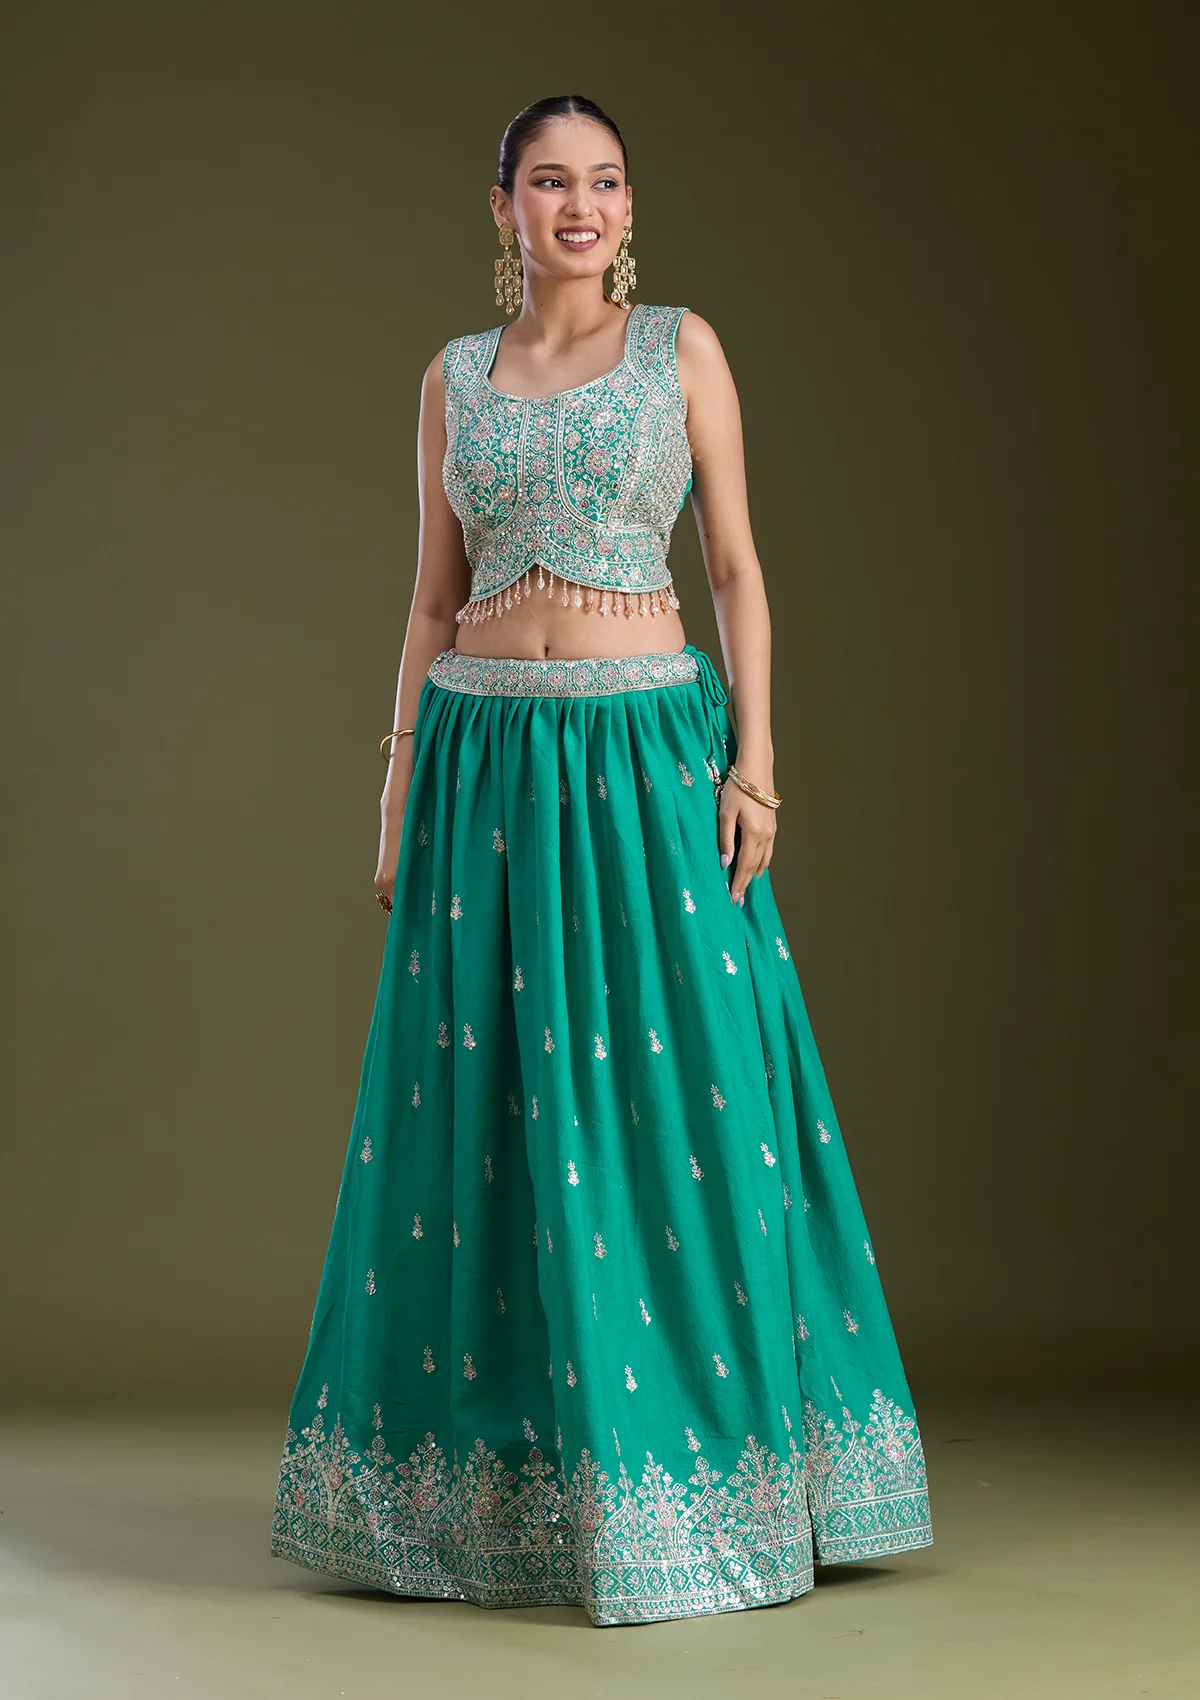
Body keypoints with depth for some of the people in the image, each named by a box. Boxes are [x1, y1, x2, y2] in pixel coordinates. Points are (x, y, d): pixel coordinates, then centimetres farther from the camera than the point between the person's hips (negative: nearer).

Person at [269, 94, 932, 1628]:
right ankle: (488, 1479, 16)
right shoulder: (455, 377, 11)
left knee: (683, 1095, -3)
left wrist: (751, 757, -8)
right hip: (488, 758, 2)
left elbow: (738, 566, 2)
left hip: (650, 747, -2)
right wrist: (397, 795, 6)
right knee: (490, 1111, 4)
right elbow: (433, 598, 12)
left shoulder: (682, 347, 5)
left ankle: (708, 1464, 10)